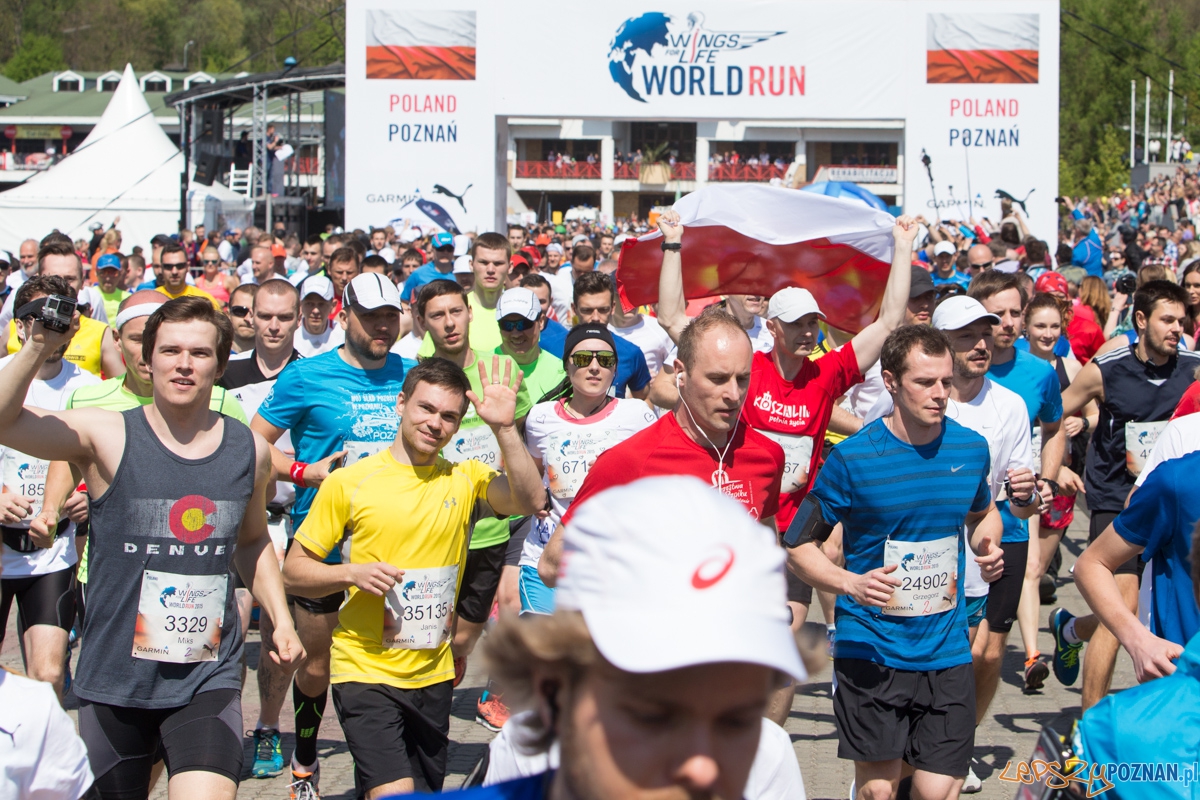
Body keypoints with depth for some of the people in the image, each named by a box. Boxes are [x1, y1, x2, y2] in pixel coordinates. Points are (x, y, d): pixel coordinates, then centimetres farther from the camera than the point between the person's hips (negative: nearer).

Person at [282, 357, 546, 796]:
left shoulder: (464, 479, 4)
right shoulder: (349, 482, -4)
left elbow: (530, 500, -14)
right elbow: (294, 569, 0)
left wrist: (504, 428, -21)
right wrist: (352, 573, -18)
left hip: (433, 674, 4)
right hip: (366, 672, -4)